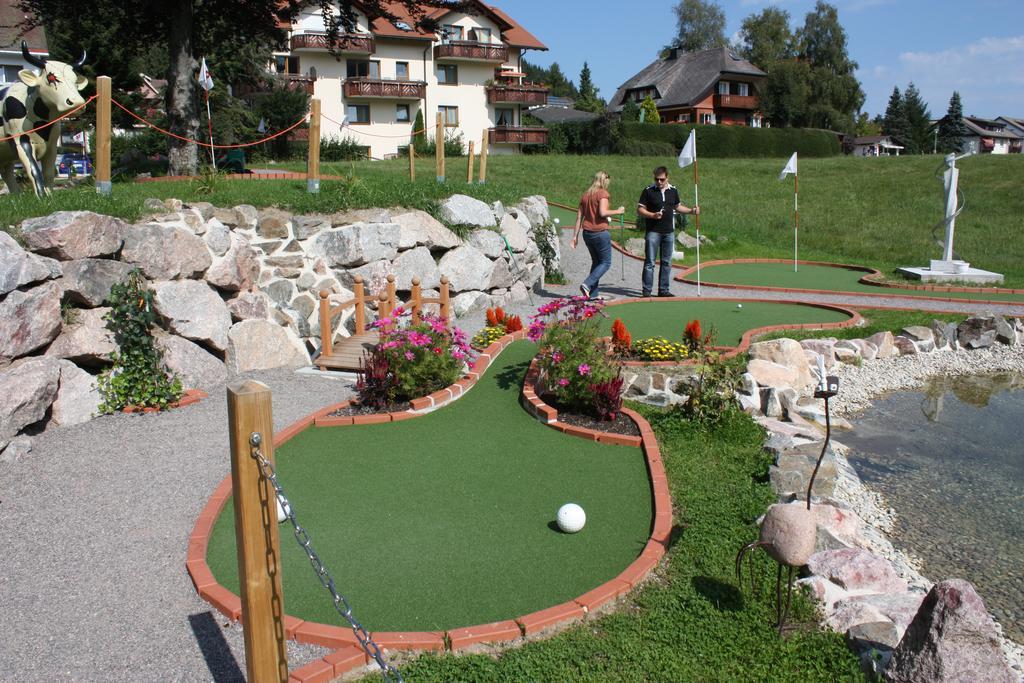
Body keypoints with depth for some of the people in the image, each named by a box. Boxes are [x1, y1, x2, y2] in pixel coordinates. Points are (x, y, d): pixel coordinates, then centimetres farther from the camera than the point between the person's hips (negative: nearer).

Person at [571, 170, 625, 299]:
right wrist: (618, 211, -7)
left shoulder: (586, 195, 12)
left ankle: (593, 294, 14)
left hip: (587, 233, 7)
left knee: (596, 261, 17)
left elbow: (579, 216, 10)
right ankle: (587, 285, -13)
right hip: (600, 233, -7)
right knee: (606, 262, 4)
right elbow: (603, 212, -22)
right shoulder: (603, 193, -9)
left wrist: (575, 236, 12)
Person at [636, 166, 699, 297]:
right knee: (649, 262, -4)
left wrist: (691, 210, 9)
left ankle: (663, 290, 15)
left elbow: (677, 207, 23)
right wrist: (653, 215, -19)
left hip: (669, 232, 4)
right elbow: (640, 209, -3)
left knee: (667, 262, 7)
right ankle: (646, 290, 0)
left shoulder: (673, 191, 9)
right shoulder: (648, 190, -3)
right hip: (653, 231, -4)